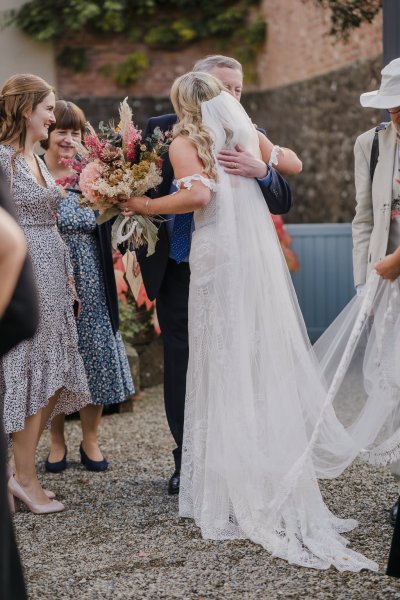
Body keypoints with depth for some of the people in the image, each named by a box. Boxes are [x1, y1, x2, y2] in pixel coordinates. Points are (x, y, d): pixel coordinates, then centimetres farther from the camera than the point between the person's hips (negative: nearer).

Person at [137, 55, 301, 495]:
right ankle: (187, 461, 23)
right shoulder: (162, 129, 0)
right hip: (176, 268, 1)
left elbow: (283, 202, -8)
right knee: (180, 364, 10)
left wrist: (261, 171, -27)